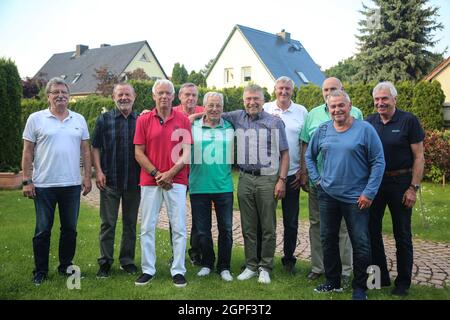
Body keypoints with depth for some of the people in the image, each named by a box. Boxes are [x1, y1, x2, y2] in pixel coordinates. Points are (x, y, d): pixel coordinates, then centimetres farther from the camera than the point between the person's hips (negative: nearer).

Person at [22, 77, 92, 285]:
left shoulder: (79, 120, 7)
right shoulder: (36, 119, -1)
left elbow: (85, 150, 9)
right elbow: (28, 152, -1)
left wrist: (87, 176, 3)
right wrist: (26, 181, -5)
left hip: (72, 185, 3)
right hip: (43, 185, -2)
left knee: (70, 229, 11)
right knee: (43, 230, 6)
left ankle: (66, 266, 27)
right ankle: (40, 271, 19)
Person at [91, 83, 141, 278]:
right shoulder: (104, 120, 3)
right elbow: (95, 147, 3)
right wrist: (98, 171, -8)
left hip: (134, 181, 1)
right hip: (109, 181, -1)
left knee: (130, 223, 10)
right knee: (108, 223, 4)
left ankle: (127, 260, 23)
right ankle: (105, 262, 15)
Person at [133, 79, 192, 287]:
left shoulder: (183, 120, 3)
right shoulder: (144, 120, 4)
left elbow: (186, 152, 0)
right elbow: (138, 153, 1)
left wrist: (170, 173, -10)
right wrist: (156, 174, -8)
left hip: (176, 181, 0)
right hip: (150, 181, 1)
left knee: (179, 227, 2)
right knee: (147, 227, 5)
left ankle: (178, 271, 12)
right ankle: (148, 270, 17)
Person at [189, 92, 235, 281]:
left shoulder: (230, 128, 5)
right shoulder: (192, 127, 2)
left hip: (224, 187, 0)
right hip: (199, 186, 0)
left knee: (225, 229, 7)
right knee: (202, 230, 10)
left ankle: (224, 267, 22)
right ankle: (207, 263, 29)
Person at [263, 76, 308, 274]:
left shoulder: (301, 112, 5)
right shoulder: (264, 110, 3)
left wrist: (304, 171, 0)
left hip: (292, 174, 1)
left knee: (291, 221, 8)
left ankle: (289, 259, 24)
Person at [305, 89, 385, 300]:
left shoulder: (365, 129, -8)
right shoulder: (322, 130, 4)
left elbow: (378, 162, -9)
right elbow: (309, 156, 17)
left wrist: (369, 193, -12)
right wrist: (316, 179, 7)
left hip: (356, 197, -4)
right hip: (327, 196, 4)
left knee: (360, 244, 2)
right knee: (328, 239, 14)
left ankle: (359, 287, 20)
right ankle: (332, 282, 30)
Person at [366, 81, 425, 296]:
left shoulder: (409, 121, -6)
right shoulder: (369, 123, 4)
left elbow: (419, 157, -7)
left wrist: (414, 188, -12)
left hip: (400, 183, -4)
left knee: (402, 234, 6)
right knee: (372, 230, 10)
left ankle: (403, 282, 20)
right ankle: (380, 277, 26)